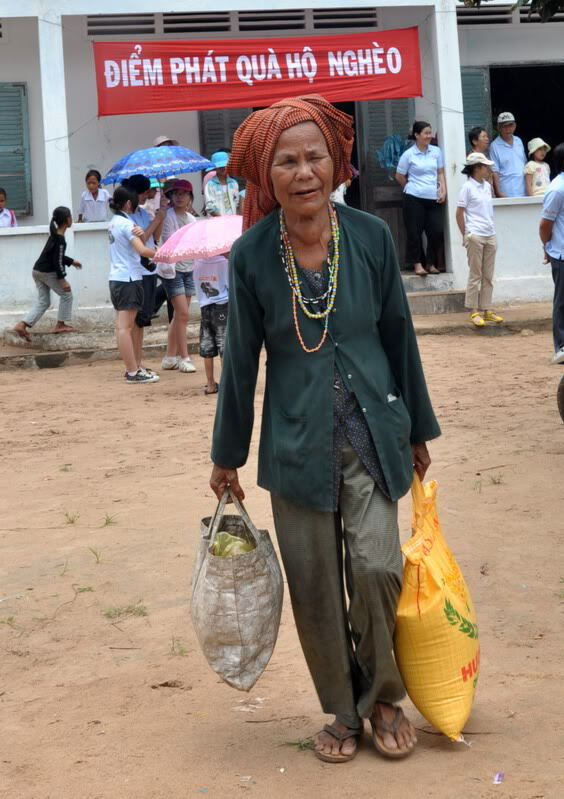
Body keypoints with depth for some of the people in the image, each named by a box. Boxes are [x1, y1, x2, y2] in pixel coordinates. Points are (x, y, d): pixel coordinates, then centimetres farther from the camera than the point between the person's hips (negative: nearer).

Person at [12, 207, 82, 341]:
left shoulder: (54, 235, 11)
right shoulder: (60, 240, -19)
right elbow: (57, 261, -21)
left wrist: (71, 261, 29)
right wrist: (63, 280, -18)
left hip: (37, 271, 9)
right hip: (49, 273, -9)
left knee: (43, 302, 11)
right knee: (66, 294, 9)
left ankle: (22, 325, -1)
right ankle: (60, 325, 13)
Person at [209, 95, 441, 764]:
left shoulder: (370, 235, -5)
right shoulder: (251, 254, -7)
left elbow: (398, 333, 5)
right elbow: (241, 358, 1)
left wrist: (417, 429, 12)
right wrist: (227, 455, 7)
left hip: (372, 434, 0)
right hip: (297, 444, 0)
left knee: (377, 567, -9)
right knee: (315, 586, 6)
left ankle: (384, 698, 17)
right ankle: (343, 710, 27)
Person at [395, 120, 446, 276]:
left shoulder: (436, 151, 8)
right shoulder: (408, 154, -2)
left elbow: (440, 173, 15)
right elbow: (399, 176, 6)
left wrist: (443, 190, 3)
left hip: (434, 199, 3)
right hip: (414, 199, -3)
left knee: (437, 231, -2)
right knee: (414, 232, -3)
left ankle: (431, 264, 13)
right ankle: (417, 264, 8)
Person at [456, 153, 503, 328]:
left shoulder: (487, 186, 11)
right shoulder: (467, 187, -8)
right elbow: (459, 213, -6)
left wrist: (491, 230, 12)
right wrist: (465, 235, -7)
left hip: (490, 235, 6)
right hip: (475, 236, -6)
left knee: (488, 275, 9)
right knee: (475, 274, -1)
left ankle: (486, 309, 15)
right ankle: (474, 311, 5)